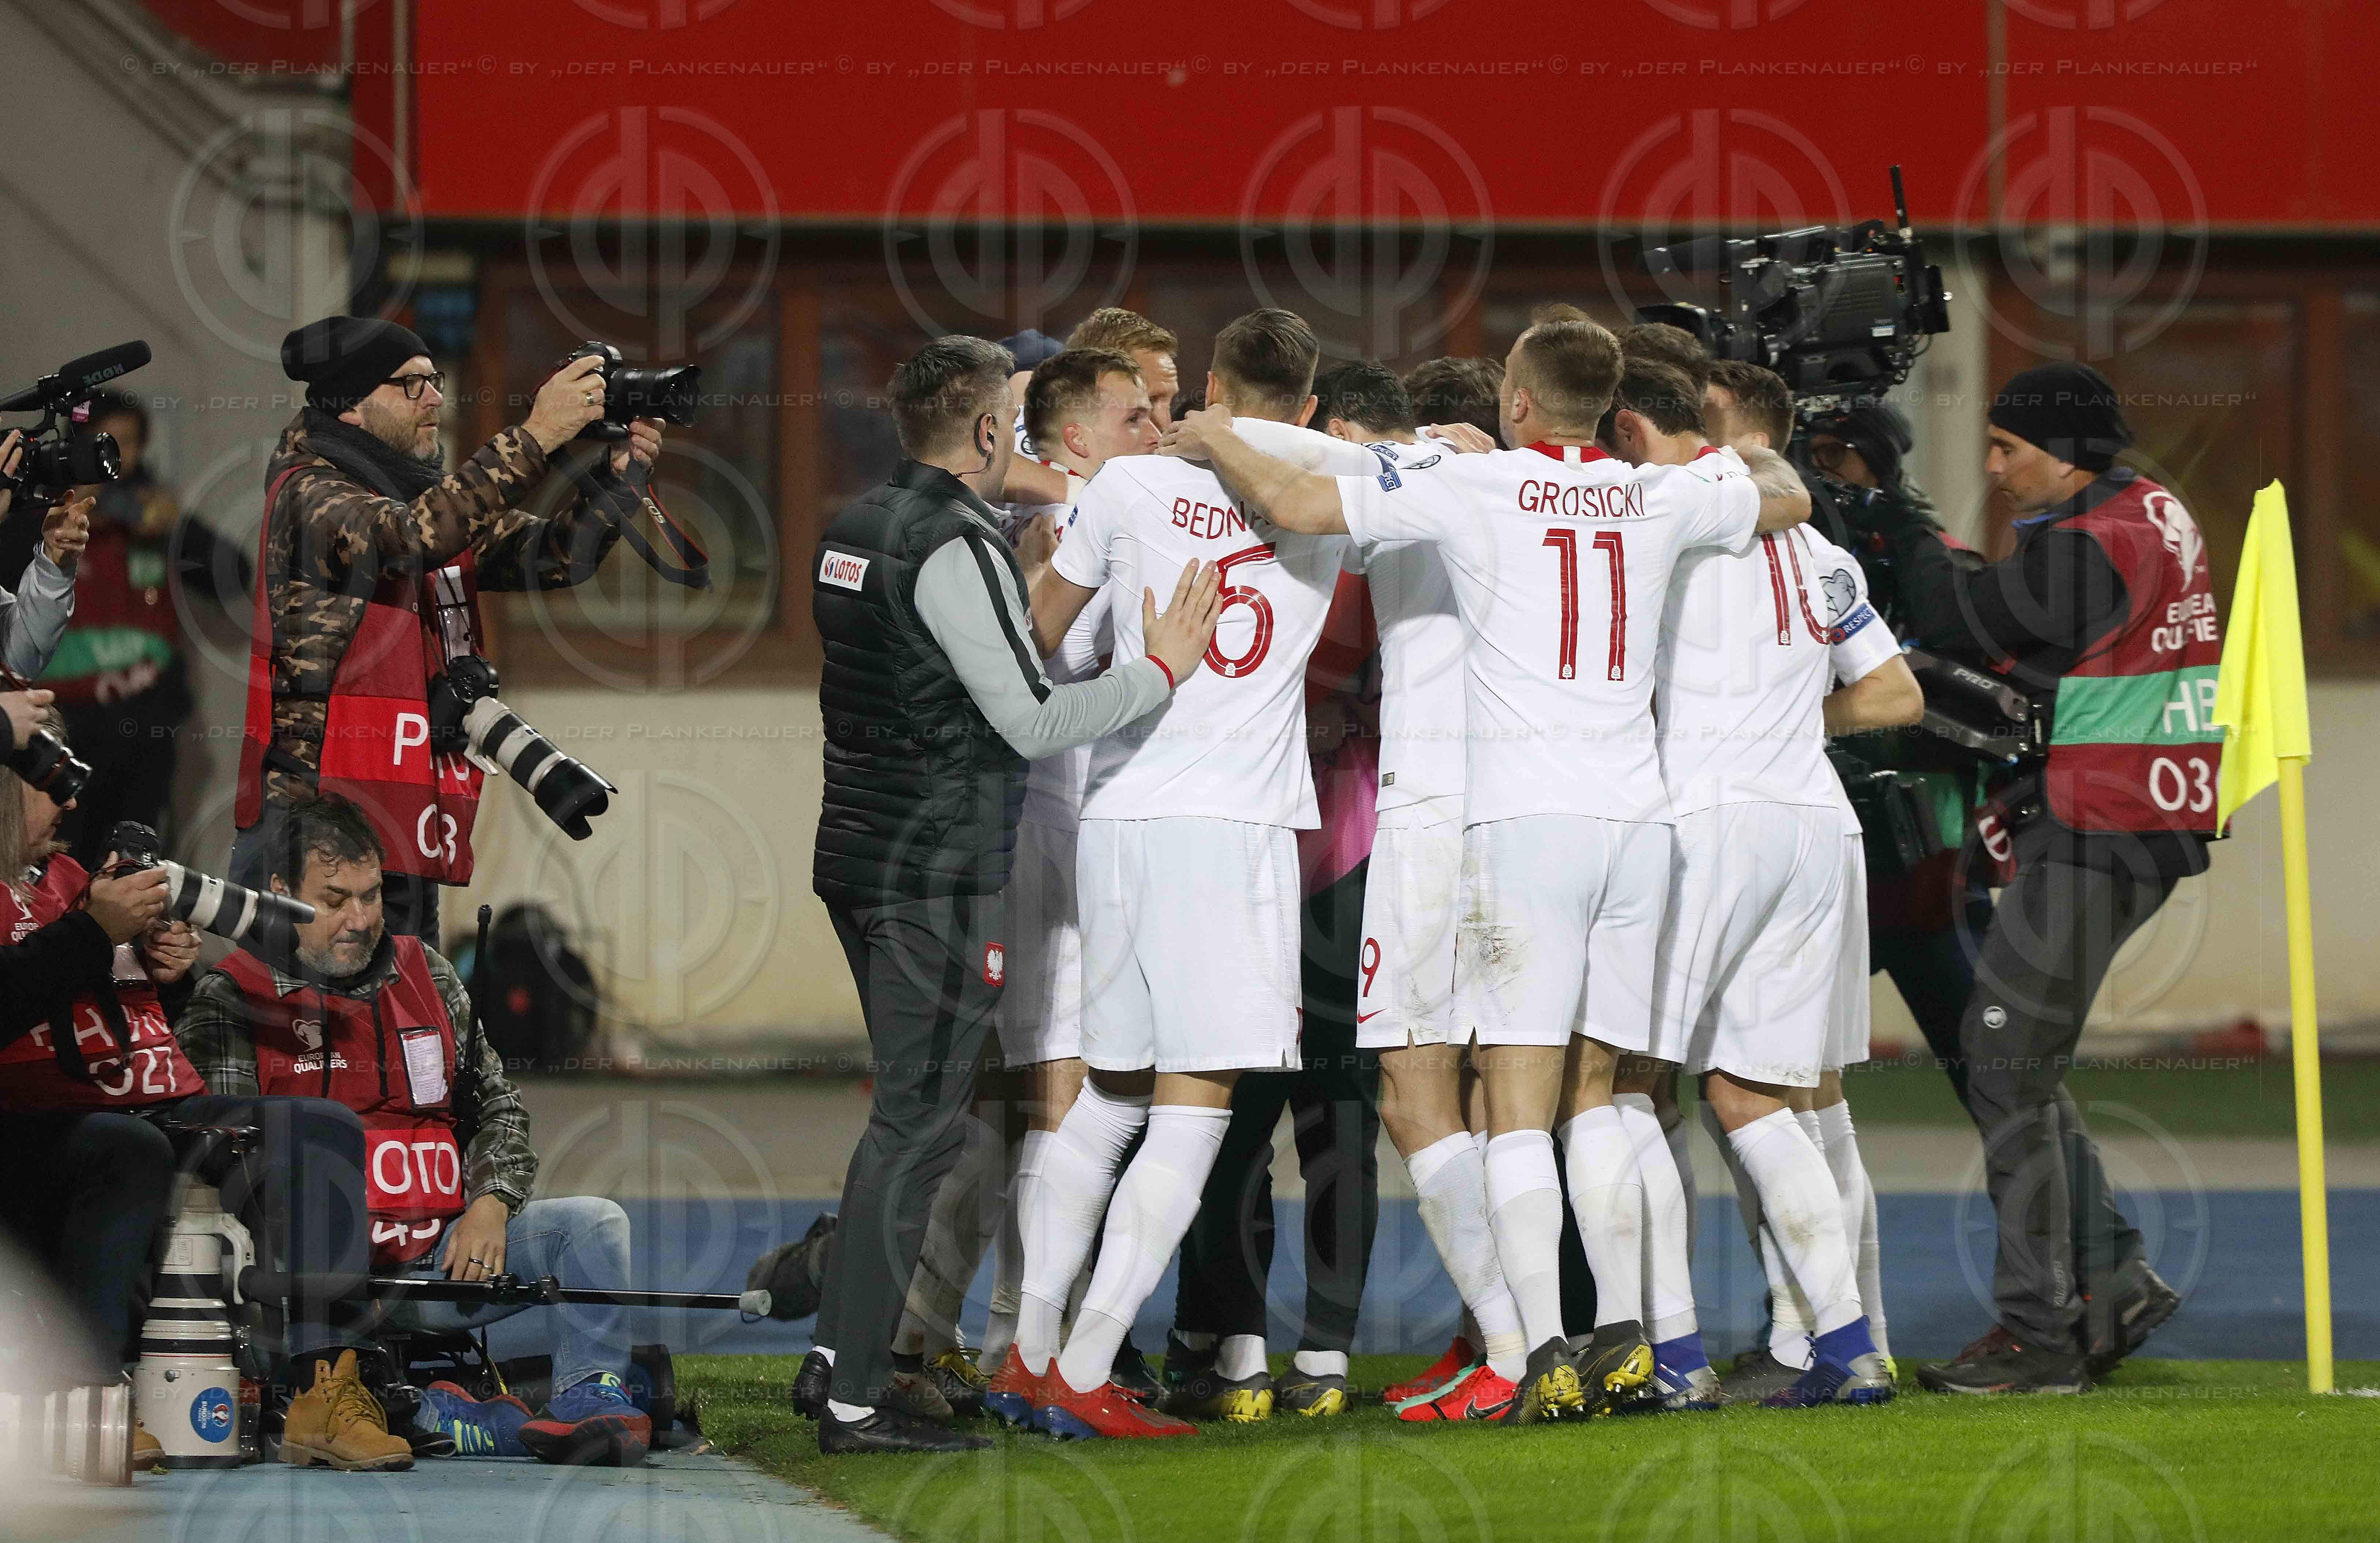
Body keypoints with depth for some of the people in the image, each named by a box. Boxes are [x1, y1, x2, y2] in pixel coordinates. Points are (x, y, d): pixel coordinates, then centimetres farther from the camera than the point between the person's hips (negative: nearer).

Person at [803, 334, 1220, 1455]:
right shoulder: (956, 549, -16)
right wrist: (1157, 670, -8)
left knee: (910, 1108, 19)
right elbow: (1032, 721, -19)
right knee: (920, 1122, -6)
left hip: (860, 856, 9)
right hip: (941, 873, -9)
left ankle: (836, 1352, 20)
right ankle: (856, 1402, -6)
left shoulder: (858, 531, 12)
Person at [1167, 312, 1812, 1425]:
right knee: (1593, 1093, 15)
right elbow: (1786, 502, 28)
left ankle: (1546, 1354, -15)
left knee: (1519, 1109, -5)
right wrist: (1758, 459, 50)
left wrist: (1220, 445, 11)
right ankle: (1622, 1333, 7)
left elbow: (1301, 507, -8)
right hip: (1638, 819, 5)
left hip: (1525, 821, -5)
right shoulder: (1658, 498, 9)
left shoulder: (1476, 487, -4)